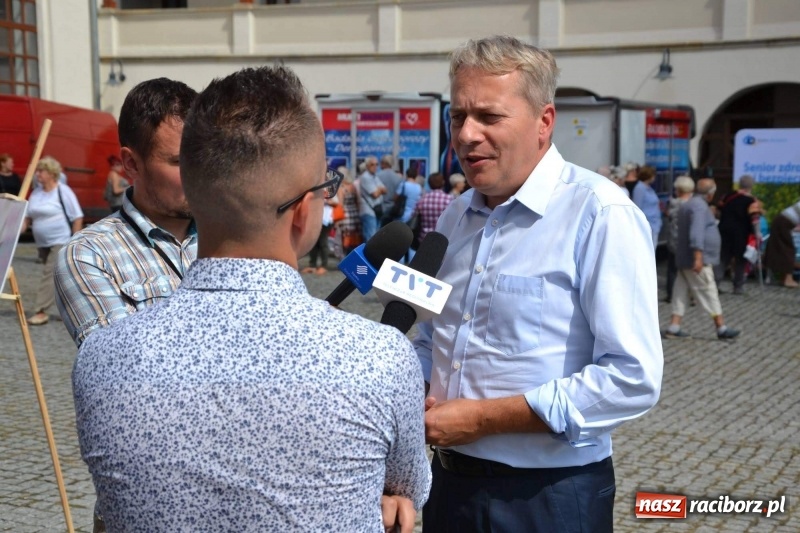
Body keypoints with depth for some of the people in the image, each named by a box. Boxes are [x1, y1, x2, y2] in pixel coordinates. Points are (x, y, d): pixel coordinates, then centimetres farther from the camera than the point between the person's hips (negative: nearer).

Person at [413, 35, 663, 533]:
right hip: (452, 481, 6)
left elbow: (633, 378, -22)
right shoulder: (456, 216, 6)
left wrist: (483, 417, -19)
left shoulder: (598, 214, -16)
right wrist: (415, 398, -4)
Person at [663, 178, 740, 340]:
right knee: (709, 293, -3)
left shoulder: (687, 205, 17)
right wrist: (698, 257, -29)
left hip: (684, 259, 10)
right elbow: (697, 233, -25)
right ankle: (721, 328, 3)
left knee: (682, 291, 8)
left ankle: (674, 328, 6)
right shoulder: (700, 206, -16)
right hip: (698, 260, -10)